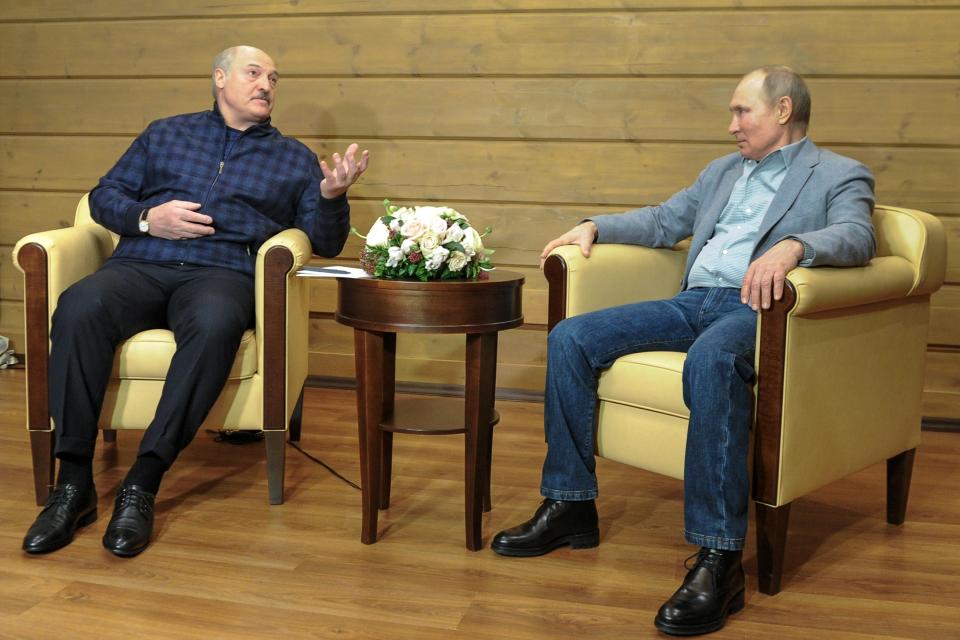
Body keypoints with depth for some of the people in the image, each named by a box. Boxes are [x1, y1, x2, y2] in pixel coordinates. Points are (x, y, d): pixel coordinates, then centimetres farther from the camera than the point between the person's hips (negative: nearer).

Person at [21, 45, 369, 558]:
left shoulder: (294, 158, 21)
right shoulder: (165, 134, 23)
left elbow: (326, 243, 14)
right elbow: (104, 196, 19)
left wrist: (332, 196, -7)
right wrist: (146, 218, -2)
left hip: (222, 273, -1)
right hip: (140, 264, 2)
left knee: (215, 325, -39)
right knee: (79, 308, -32)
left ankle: (142, 483, -34)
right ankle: (73, 483, -28)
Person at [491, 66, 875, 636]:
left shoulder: (841, 176, 7)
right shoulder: (723, 171, 29)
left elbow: (857, 237, -13)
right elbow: (663, 221, 31)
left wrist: (792, 245, -34)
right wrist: (594, 227, 15)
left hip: (757, 307, -7)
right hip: (692, 302, 7)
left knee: (710, 362, -41)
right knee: (570, 338, -10)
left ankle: (719, 559, -37)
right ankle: (570, 507, -3)